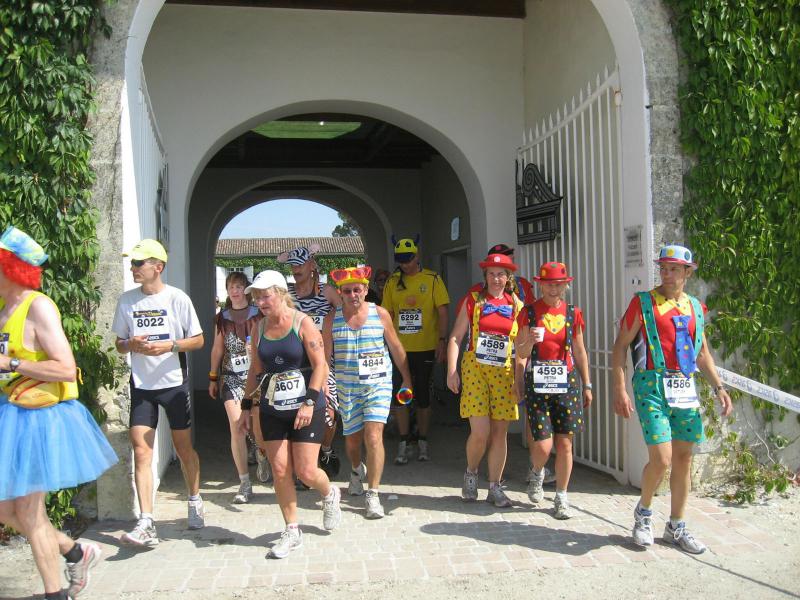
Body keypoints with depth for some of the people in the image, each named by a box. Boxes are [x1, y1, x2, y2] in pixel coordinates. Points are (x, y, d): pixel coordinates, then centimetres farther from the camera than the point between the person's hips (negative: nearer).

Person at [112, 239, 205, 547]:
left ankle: (195, 501, 34)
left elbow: (198, 340, -2)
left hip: (174, 383, -2)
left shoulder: (177, 298, -7)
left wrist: (170, 346, -18)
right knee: (141, 451, -6)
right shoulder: (127, 300, 3)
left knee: (184, 448, 11)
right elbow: (119, 344, 10)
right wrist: (131, 345, -12)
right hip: (141, 386, 2)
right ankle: (146, 524, -5)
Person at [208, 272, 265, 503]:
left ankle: (262, 457, 37)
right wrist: (213, 378, 16)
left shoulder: (259, 315, 1)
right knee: (236, 425, -9)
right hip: (231, 377, 1)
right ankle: (245, 484, -3)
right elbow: (217, 349, 15)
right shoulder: (222, 318, 9)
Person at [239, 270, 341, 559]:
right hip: (272, 410, 5)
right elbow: (255, 370, 15)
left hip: (305, 408, -5)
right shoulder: (259, 329, 7)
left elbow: (320, 365, -13)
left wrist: (309, 402, -21)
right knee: (280, 471, 3)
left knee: (306, 471, -4)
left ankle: (330, 494, 30)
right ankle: (292, 532, 17)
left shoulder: (302, 323, -9)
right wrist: (246, 406, 13)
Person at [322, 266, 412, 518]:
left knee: (373, 436, -14)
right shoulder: (332, 318, 0)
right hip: (347, 386, 2)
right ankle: (357, 470, 47)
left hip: (379, 384, -2)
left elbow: (396, 348, 7)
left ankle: (373, 495, -5)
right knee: (352, 438, 13)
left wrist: (407, 379, 9)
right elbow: (324, 355, 3)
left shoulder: (380, 314, -1)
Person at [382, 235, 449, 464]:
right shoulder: (393, 282, 5)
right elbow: (387, 315, 9)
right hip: (400, 348, 2)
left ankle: (423, 442, 22)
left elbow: (442, 312, -4)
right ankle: (403, 444, 12)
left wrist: (441, 341, -12)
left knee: (423, 396, 8)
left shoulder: (432, 279, -2)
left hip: (426, 348, -2)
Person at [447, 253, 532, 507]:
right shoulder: (473, 300, 2)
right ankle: (471, 473, 20)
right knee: (480, 432, -9)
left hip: (504, 372, 2)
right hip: (475, 369, -2)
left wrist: (531, 340, -9)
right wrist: (452, 371, -7)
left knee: (500, 431, 3)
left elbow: (522, 349, 12)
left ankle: (495, 487, 16)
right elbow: (455, 337, 0)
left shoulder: (517, 306, 7)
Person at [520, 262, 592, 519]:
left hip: (567, 382, 2)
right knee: (543, 445, -7)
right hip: (537, 383, -2)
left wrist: (587, 385, 12)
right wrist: (518, 383, -7)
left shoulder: (573, 313, 6)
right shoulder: (529, 312, 1)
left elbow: (580, 352, 13)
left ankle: (561, 498, 18)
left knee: (565, 443, 3)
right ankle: (537, 473, 29)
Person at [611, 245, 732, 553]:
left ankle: (676, 527, 23)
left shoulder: (695, 307, 13)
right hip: (652, 386, -5)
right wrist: (619, 390, -12)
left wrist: (719, 387, 10)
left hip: (685, 388, 5)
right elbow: (620, 346, -4)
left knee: (683, 458, 9)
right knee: (661, 459, -12)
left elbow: (702, 352, 21)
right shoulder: (643, 302, -2)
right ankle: (643, 511, 17)